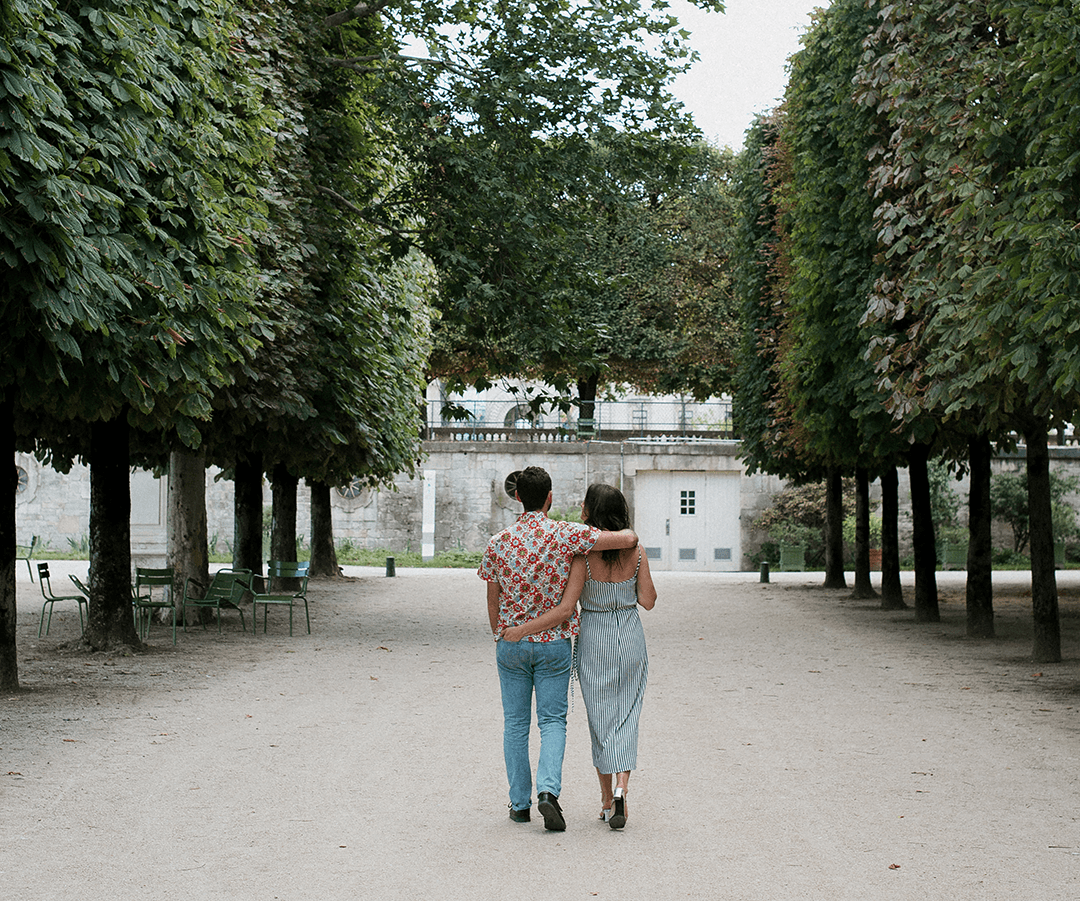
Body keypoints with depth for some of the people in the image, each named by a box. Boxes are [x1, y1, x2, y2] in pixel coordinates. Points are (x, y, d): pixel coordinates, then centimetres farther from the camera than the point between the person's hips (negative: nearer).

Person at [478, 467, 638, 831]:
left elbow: (492, 600, 2)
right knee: (552, 721, 6)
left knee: (516, 723, 11)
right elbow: (628, 539, -15)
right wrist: (627, 533, 10)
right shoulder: (564, 535, -11)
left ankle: (520, 803, 15)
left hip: (511, 642, 2)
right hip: (554, 643, -2)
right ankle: (548, 790, -15)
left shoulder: (499, 542, -5)